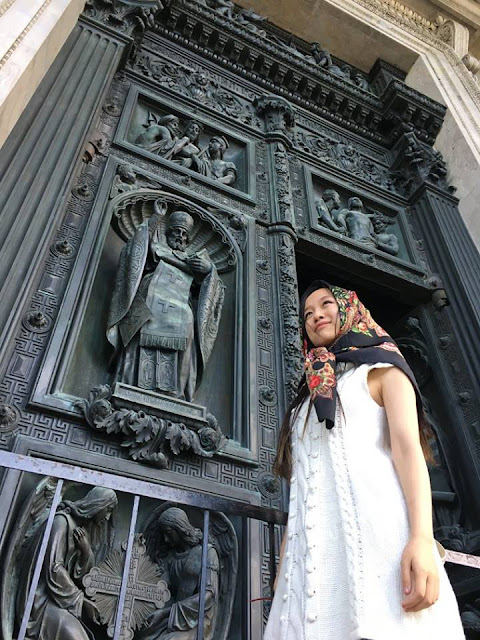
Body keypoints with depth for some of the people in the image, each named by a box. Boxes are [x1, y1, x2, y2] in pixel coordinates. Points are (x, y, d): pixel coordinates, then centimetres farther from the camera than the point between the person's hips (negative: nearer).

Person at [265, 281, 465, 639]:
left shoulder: (381, 367, 13)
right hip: (314, 546, 5)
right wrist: (282, 573, 13)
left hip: (375, 525, -5)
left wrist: (422, 537, -18)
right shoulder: (309, 396, 28)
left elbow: (408, 445, -4)